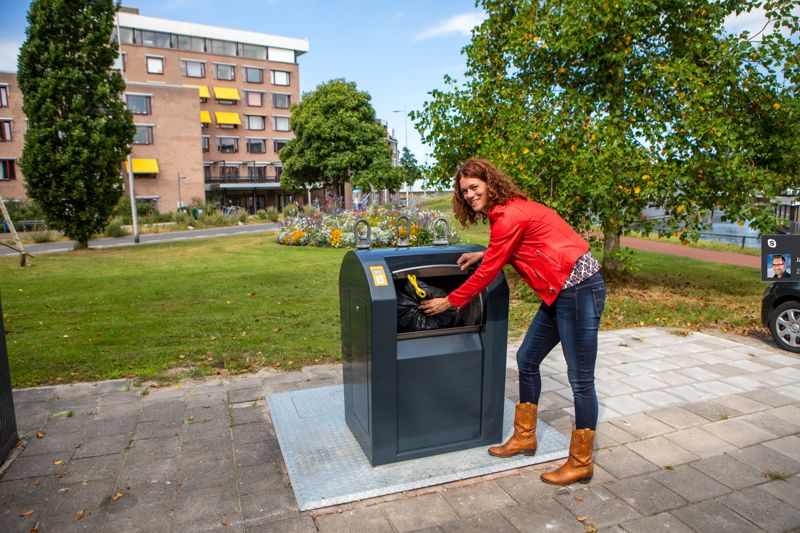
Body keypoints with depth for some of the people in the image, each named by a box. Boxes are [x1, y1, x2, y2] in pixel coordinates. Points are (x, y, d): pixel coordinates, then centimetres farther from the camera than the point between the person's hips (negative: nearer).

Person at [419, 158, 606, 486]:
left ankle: (581, 464, 15)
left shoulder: (508, 216, -17)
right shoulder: (512, 208, 12)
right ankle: (524, 438, 31)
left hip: (579, 289, -11)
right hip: (561, 292, 11)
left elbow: (487, 273, -12)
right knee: (527, 359, 16)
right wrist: (483, 254, 13)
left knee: (580, 379, 0)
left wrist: (448, 302, -2)